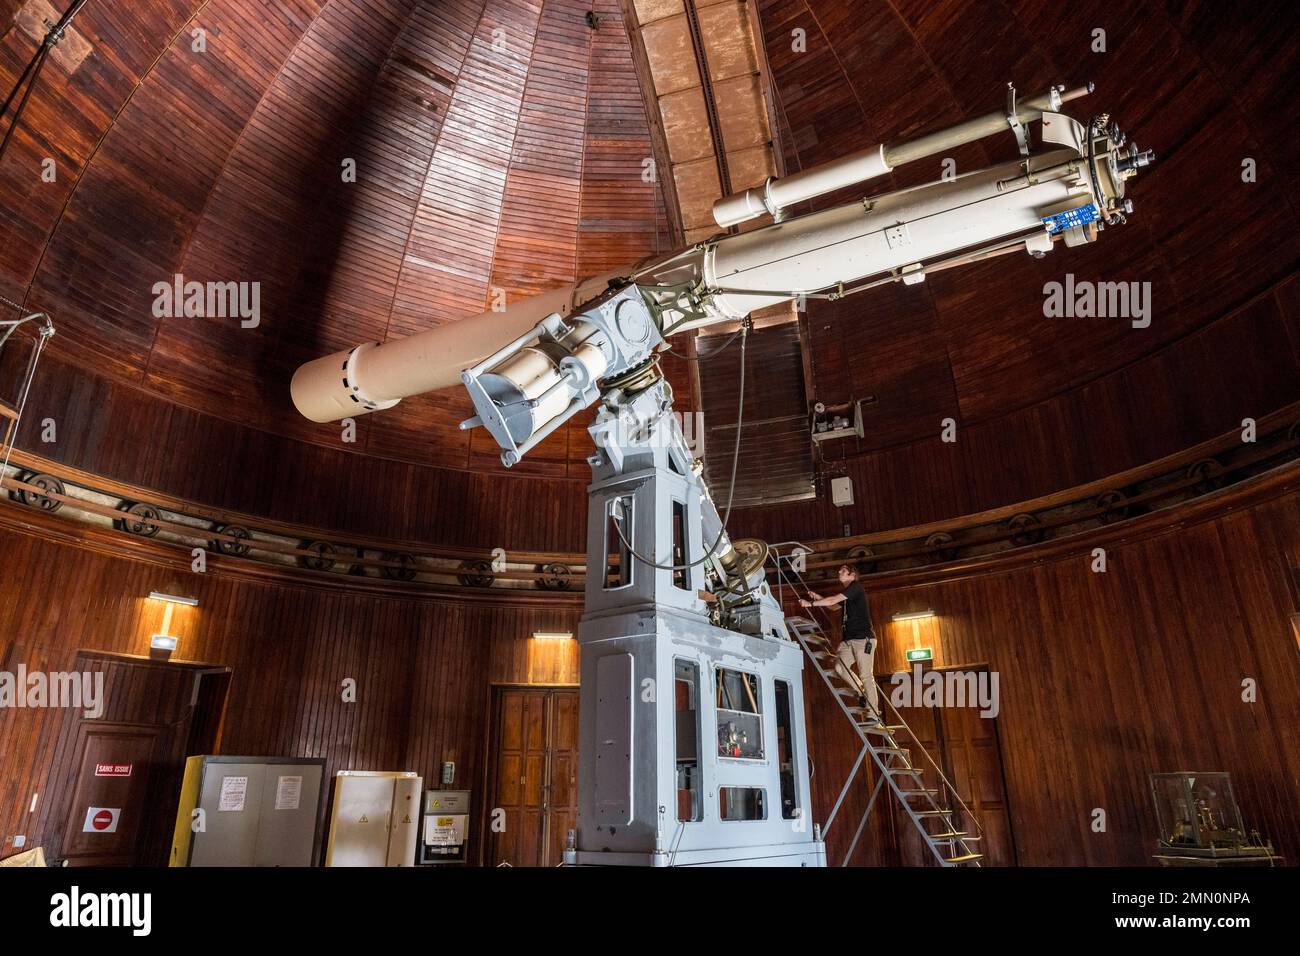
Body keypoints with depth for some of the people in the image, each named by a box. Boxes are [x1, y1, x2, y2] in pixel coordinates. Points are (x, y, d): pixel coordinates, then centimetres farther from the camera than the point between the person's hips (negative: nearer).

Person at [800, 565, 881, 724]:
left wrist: (811, 603, -11)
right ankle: (863, 693, 12)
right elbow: (834, 606, 36)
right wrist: (818, 597, 20)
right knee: (840, 667, -6)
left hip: (863, 638, -8)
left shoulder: (856, 587, -6)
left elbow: (833, 600, -14)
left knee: (866, 675, -10)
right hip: (848, 639, 8)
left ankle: (873, 714, -7)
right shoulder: (846, 595, 20)